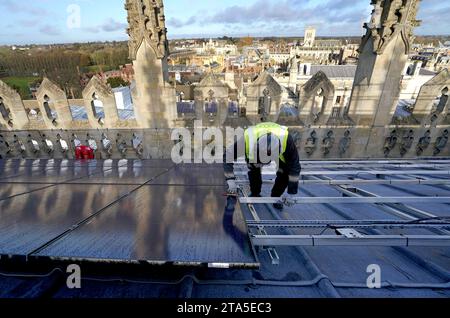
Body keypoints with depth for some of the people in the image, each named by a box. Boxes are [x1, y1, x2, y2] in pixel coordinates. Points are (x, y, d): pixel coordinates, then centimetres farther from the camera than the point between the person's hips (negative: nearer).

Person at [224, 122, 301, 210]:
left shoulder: (286, 139, -42)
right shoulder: (247, 139, -43)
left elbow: (295, 166, -29)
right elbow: (228, 156, -30)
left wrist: (291, 192, -25)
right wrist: (231, 180, -36)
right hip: (253, 149, 0)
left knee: (285, 173, -17)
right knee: (254, 169, -22)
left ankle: (275, 197, 8)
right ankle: (255, 194, 6)